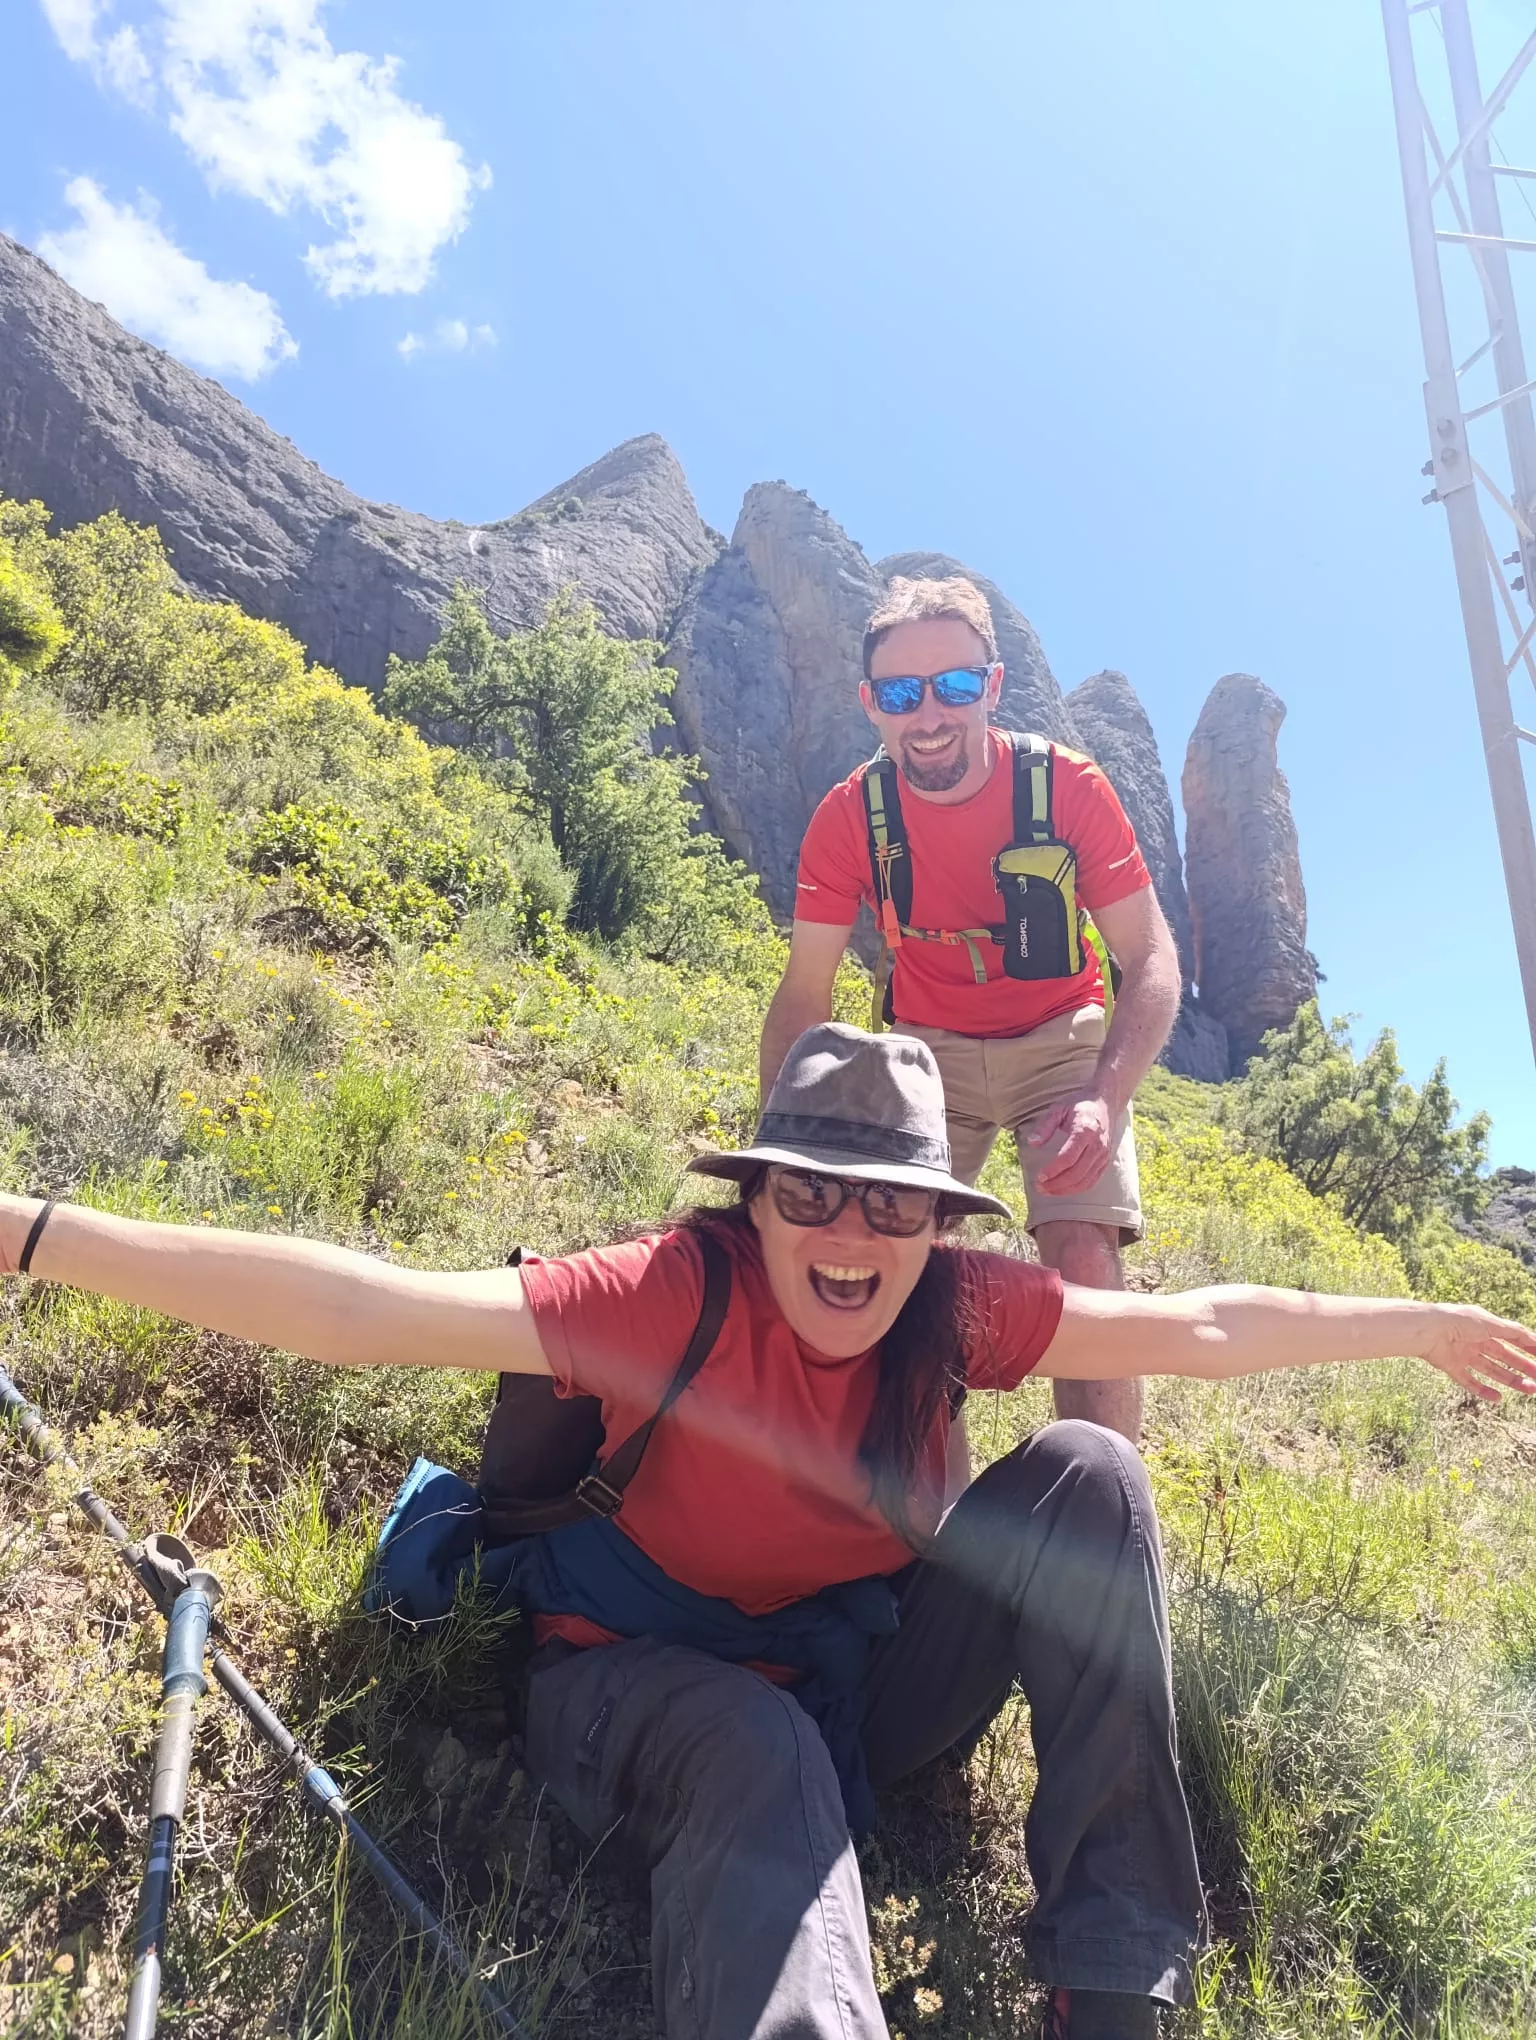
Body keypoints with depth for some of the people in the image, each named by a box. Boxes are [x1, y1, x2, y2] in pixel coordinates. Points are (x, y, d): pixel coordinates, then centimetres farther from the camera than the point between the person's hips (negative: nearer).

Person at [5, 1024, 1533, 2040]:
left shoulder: (958, 1311, -13)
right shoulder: (682, 1295, -26)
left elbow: (1200, 1327, -4)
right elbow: (376, 1311, -35)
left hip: (853, 1679, 5)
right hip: (649, 1687, -4)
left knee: (1085, 1473, -15)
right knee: (764, 1754, -39)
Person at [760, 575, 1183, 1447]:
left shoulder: (1068, 786, -20)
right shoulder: (849, 817, -16)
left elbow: (1153, 960, -19)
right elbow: (805, 994, -13)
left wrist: (1105, 1098, -36)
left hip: (1061, 1040, -1)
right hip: (930, 1050, 2)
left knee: (1086, 1260, -20)